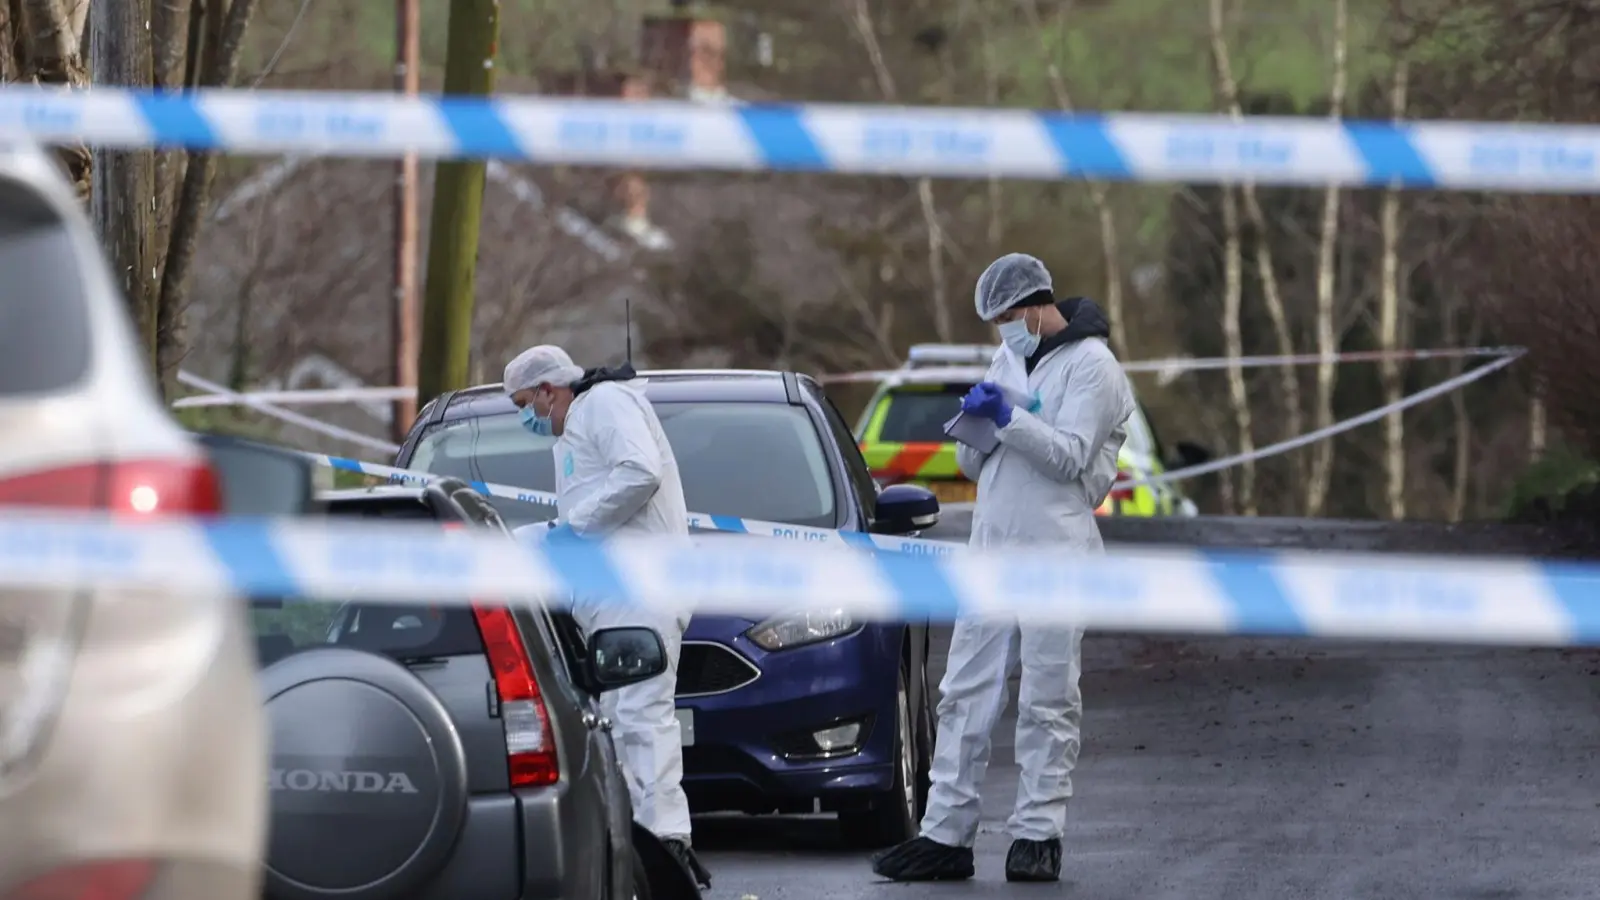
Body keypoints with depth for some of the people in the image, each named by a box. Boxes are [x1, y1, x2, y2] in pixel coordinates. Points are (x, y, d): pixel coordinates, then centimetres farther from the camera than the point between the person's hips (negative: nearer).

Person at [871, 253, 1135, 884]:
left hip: (1054, 555, -7)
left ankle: (1038, 835, 1)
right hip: (991, 548, 8)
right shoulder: (1009, 359, 18)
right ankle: (945, 836, 5)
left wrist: (1007, 417, -22)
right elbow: (972, 466, 18)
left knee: (1047, 702, -3)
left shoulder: (1089, 365, -5)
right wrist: (976, 425, -3)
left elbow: (1070, 457, -15)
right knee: (965, 695, 4)